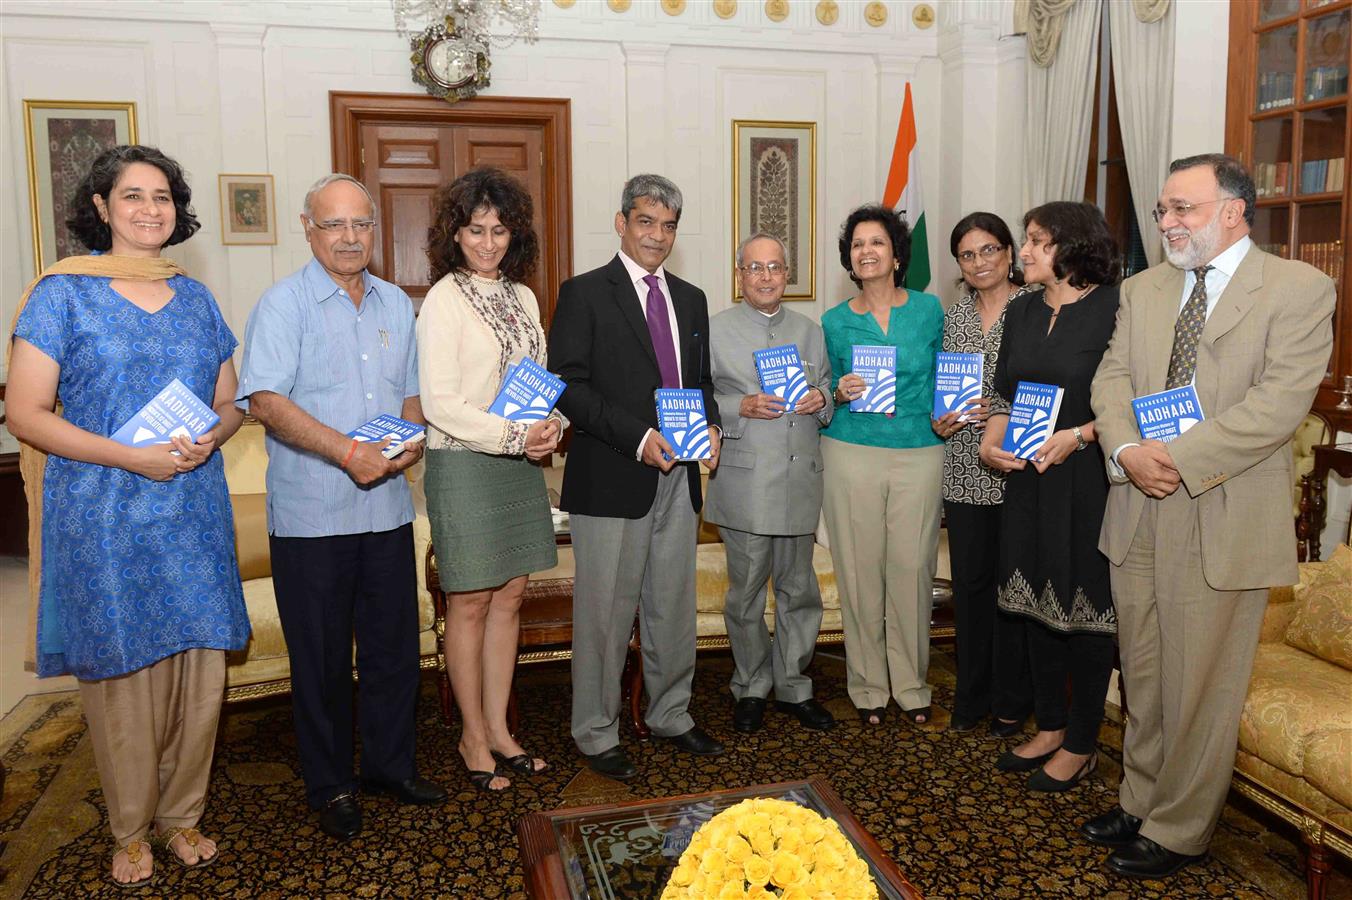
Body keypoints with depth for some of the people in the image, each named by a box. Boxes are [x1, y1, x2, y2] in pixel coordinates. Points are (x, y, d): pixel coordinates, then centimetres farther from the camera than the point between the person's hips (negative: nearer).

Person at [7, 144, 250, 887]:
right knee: (121, 672, 4)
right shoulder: (63, 292, -2)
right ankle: (131, 831, 24)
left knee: (200, 669, 6)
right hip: (103, 518, -3)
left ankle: (181, 816, 26)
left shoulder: (196, 298, 11)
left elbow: (229, 401, 15)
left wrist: (210, 438, -8)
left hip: (193, 512, 4)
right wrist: (131, 458, -18)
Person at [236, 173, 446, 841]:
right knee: (321, 656, 7)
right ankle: (330, 786, 23)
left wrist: (412, 441, -3)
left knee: (394, 645, 12)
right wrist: (348, 452, -23)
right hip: (311, 515, -4)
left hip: (387, 507, 5)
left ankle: (390, 766, 30)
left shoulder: (397, 305, 12)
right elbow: (265, 399, -15)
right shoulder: (283, 303, -5)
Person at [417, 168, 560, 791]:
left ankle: (499, 728, 24)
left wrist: (550, 427, -5)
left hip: (520, 464, 6)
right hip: (463, 464, -6)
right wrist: (515, 436, -16)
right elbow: (440, 403, -14)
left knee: (509, 596, 11)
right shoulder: (444, 300, -8)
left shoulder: (522, 297, 11)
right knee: (471, 602, 3)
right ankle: (474, 738, 18)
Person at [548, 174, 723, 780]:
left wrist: (709, 425, -1)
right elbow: (567, 387, -12)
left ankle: (671, 715, 33)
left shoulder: (691, 299, 15)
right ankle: (596, 733, 19)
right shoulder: (584, 293, -4)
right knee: (605, 611, 3)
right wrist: (638, 437, -20)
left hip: (678, 476, 6)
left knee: (673, 606, 15)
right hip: (611, 480, -6)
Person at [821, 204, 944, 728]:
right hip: (852, 454, 0)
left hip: (919, 453, 0)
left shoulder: (929, 310, 6)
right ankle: (868, 687, 17)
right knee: (860, 570, 3)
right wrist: (840, 393, -7)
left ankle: (911, 685, 18)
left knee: (912, 570, 1)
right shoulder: (835, 322, 5)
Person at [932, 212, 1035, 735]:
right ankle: (972, 695, 24)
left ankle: (1011, 701, 19)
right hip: (964, 469, 5)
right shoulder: (954, 316, 12)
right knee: (969, 580, 10)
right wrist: (940, 419, 0)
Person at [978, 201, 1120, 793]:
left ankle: (1081, 747, 17)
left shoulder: (1113, 309, -9)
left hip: (1086, 478, -6)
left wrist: (1077, 436, -21)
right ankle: (1050, 728, 28)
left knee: (1085, 605, 3)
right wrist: (991, 439, -1)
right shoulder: (1022, 312, 11)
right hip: (1027, 477, 7)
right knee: (1035, 599, 12)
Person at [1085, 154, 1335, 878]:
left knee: (1199, 687, 5)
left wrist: (1179, 460, -20)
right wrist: (1127, 451, -13)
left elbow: (1279, 402, -16)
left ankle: (1178, 830, 21)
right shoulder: (1143, 290, 13)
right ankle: (1141, 800, 33)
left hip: (1222, 519, -5)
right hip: (1138, 512, 5)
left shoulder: (1299, 289, -5)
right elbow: (1111, 378, 6)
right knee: (1142, 677, 16)